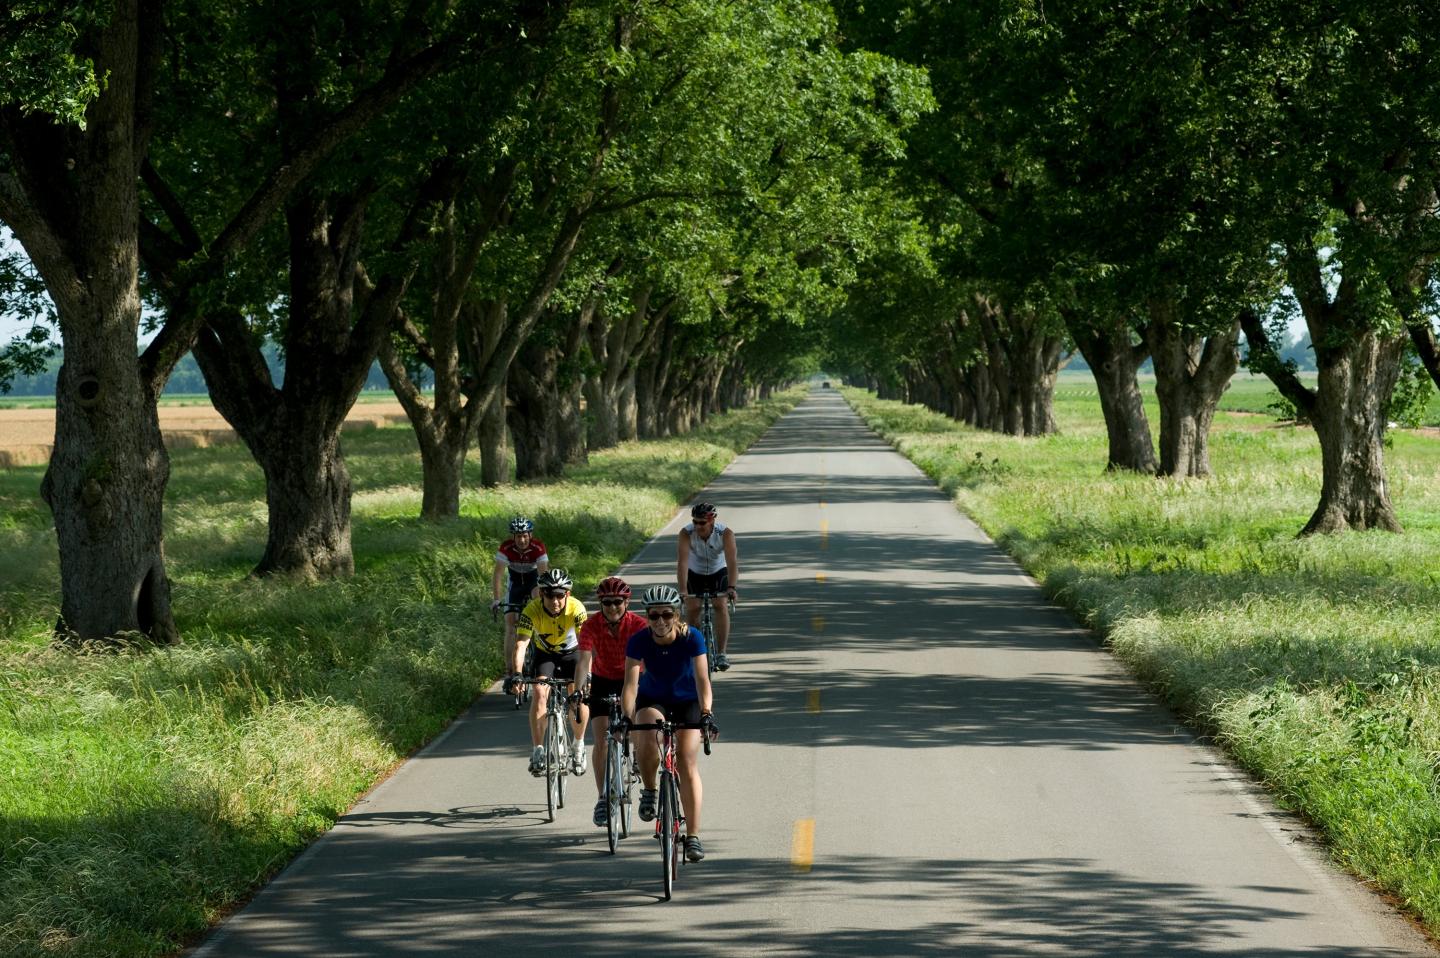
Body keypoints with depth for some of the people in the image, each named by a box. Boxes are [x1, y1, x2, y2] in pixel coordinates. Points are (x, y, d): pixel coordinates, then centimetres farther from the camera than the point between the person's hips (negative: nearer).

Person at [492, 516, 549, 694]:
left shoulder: (538, 548, -28)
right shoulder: (506, 548, -25)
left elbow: (543, 574, -33)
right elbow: (498, 573, -27)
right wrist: (496, 599, -38)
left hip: (534, 579, -1)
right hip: (515, 583, 1)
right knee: (510, 625, -10)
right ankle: (511, 672, -9)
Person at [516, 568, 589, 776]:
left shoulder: (576, 608, -31)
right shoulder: (532, 611, -30)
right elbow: (521, 643, -36)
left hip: (571, 652, 0)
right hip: (544, 654, 0)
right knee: (540, 692, -22)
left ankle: (579, 746, 5)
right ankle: (537, 751, -17)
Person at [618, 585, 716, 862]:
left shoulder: (691, 638, -25)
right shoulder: (639, 641, -23)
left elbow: (702, 678, -32)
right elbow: (631, 682, -29)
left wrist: (707, 713, -46)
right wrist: (626, 717, -43)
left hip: (688, 702, 0)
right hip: (652, 701, 0)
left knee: (687, 764, -13)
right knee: (648, 737, -33)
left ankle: (693, 836, -7)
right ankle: (648, 791, -6)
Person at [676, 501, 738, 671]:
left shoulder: (726, 533, -31)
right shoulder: (686, 533, -31)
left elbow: (731, 561, -40)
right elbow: (682, 562, -39)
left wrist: (731, 587, -54)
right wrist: (682, 591, -50)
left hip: (718, 572, -1)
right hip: (694, 573, 1)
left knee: (721, 606, -19)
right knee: (692, 608, -12)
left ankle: (721, 653, -16)